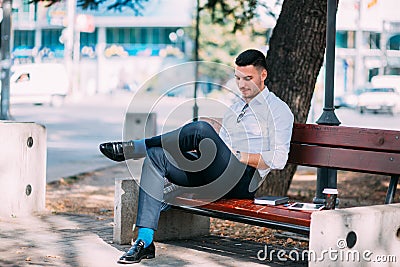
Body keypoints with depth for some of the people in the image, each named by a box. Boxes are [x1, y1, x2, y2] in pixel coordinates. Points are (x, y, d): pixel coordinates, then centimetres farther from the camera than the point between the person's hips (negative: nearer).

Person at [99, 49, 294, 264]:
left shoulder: (278, 110, 4)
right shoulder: (235, 108, 29)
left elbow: (278, 159, -8)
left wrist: (239, 156, -10)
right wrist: (202, 154, 5)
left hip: (243, 182, -8)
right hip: (216, 179, 8)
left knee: (201, 129, -31)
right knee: (156, 156, -14)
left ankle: (132, 148, -17)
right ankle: (145, 242, -22)